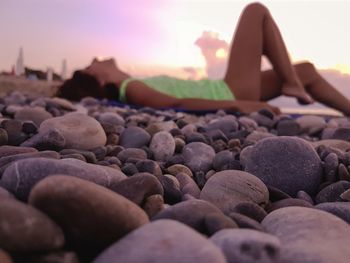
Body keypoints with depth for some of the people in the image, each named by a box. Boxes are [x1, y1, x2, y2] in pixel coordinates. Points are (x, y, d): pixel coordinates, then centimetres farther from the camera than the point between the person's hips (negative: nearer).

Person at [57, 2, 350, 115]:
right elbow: (176, 103, -30)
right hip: (232, 93, -9)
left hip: (229, 93, 9)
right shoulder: (132, 89, -17)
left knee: (306, 69, 15)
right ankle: (292, 83, 0)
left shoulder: (130, 87, 10)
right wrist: (237, 104, -36)